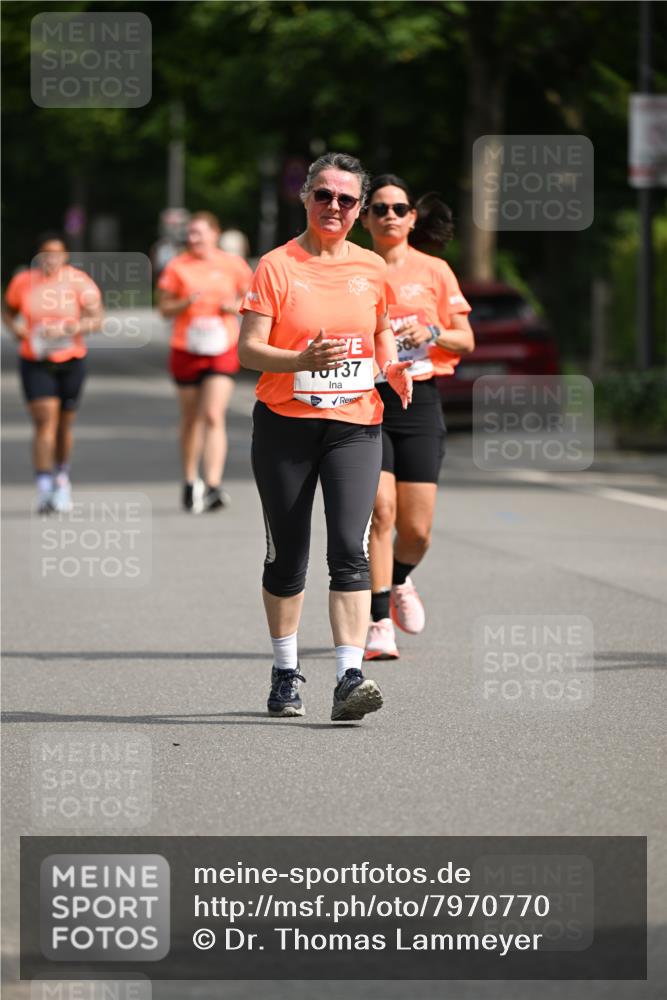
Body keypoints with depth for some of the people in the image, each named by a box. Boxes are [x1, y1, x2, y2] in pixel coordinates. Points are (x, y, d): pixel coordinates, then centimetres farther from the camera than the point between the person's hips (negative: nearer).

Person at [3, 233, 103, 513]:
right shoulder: (22, 282, -1)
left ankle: (62, 477, 37)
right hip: (35, 363, -1)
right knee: (44, 420, -14)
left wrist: (69, 328, -27)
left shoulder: (79, 282, -6)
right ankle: (44, 489, -17)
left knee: (65, 425, 12)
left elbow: (96, 319, -12)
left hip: (71, 361, 1)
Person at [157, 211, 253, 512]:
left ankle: (214, 485, -20)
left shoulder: (232, 264, 3)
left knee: (214, 416, -14)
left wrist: (236, 306, -7)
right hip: (186, 350, 1)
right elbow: (164, 308, 4)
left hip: (222, 349, -1)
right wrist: (186, 303, -15)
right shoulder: (177, 267, 1)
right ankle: (190, 481, 27)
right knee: (191, 418, 10)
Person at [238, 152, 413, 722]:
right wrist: (303, 360, -25)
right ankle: (286, 673, 24)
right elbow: (249, 349, -8)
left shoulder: (372, 269, 7)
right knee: (287, 555, 7)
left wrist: (392, 369, 2)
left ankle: (350, 678, -19)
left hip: (355, 424, 1)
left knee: (350, 550, -12)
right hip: (285, 424, -1)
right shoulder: (276, 267, -3)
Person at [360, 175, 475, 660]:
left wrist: (432, 333, -12)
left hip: (420, 402, 1)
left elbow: (466, 341, 8)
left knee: (416, 528, 0)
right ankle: (380, 626, -12)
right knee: (380, 511, -16)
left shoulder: (434, 271, 6)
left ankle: (399, 580, 35)